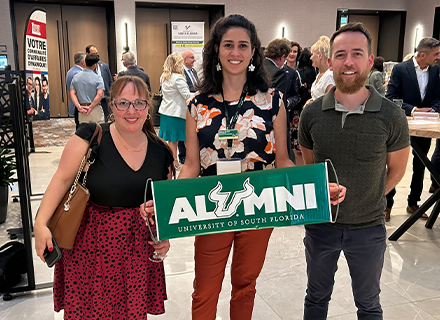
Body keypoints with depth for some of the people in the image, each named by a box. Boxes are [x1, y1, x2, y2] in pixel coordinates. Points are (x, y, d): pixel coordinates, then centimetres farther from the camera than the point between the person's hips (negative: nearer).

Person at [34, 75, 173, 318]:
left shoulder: (161, 152, 1)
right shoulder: (91, 137, -10)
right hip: (91, 245, -2)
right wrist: (41, 223, -18)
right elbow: (62, 180, -10)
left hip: (138, 250, 3)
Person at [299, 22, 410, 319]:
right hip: (320, 224, 1)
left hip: (368, 228, -1)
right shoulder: (312, 113, -8)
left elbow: (396, 170, 2)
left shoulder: (391, 116, -13)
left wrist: (366, 201, 1)